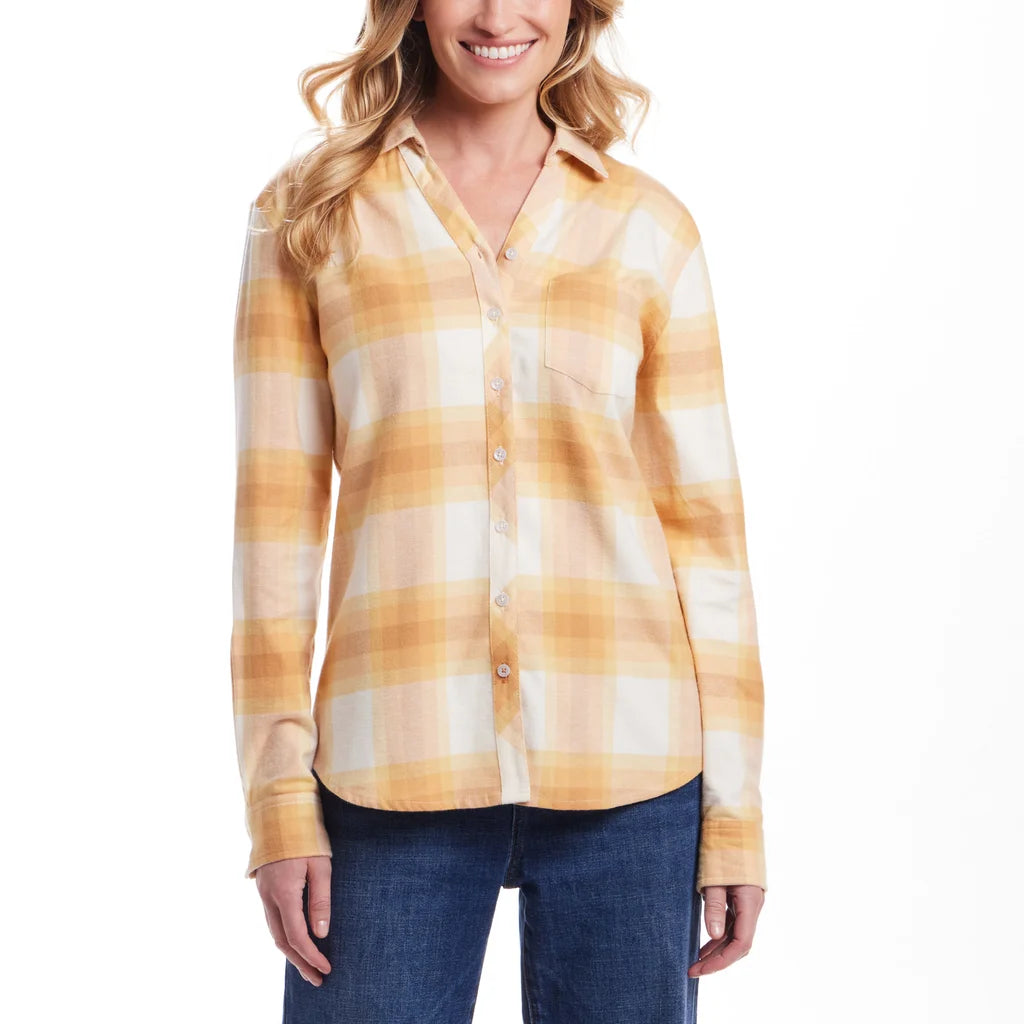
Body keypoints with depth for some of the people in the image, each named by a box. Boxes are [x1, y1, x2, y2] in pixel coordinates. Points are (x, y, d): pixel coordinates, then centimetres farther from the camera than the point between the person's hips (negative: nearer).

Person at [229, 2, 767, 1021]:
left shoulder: (649, 226, 7)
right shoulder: (307, 214, 5)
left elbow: (703, 519, 6)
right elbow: (276, 513, 2)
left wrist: (735, 812, 3)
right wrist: (280, 803, -3)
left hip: (623, 773, 1)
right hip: (399, 773, 0)